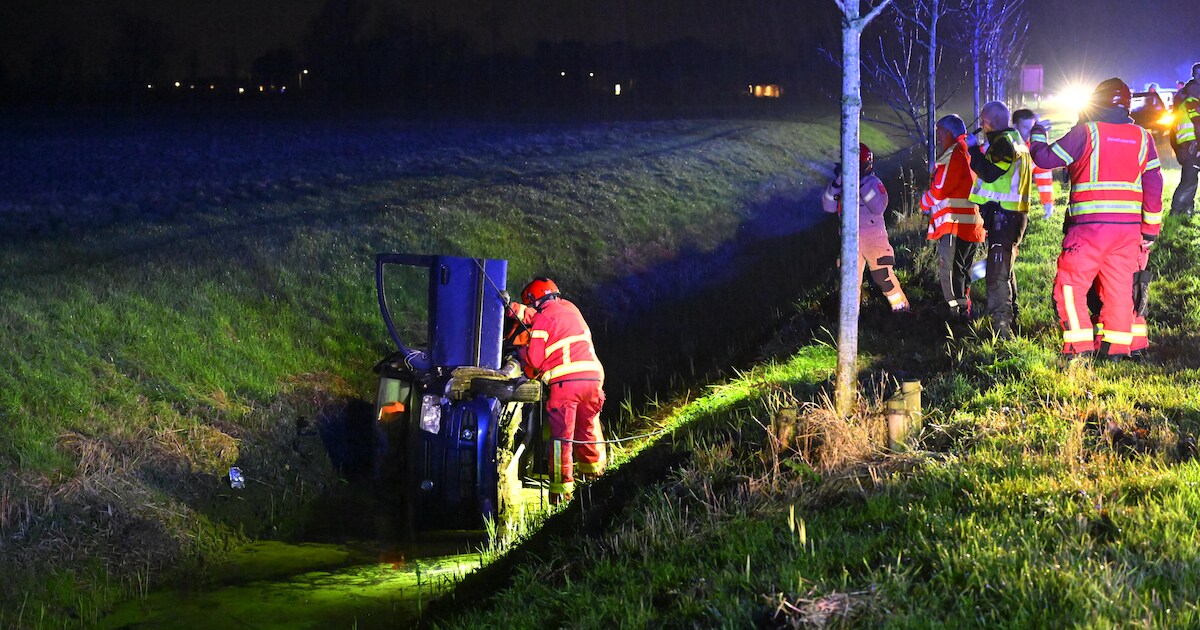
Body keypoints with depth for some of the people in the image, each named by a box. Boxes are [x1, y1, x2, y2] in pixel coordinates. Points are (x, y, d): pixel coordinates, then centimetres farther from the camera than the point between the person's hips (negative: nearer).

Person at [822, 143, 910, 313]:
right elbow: (828, 206, -6)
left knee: (883, 276, -5)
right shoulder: (842, 184, 6)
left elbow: (879, 208, -22)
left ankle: (901, 306, 15)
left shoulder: (874, 183, -5)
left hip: (873, 237, -3)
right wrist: (836, 182, -17)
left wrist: (862, 183, -26)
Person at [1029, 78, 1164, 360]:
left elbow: (1047, 158, -1)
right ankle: (1115, 348, 15)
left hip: (1090, 225, -5)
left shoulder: (1087, 132, -5)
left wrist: (1037, 137, 20)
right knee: (1119, 287, 12)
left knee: (1070, 285, 3)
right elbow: (1154, 186, 10)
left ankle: (1080, 347, -3)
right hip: (1129, 228, 5)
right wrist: (1150, 230, 16)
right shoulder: (1142, 137, 9)